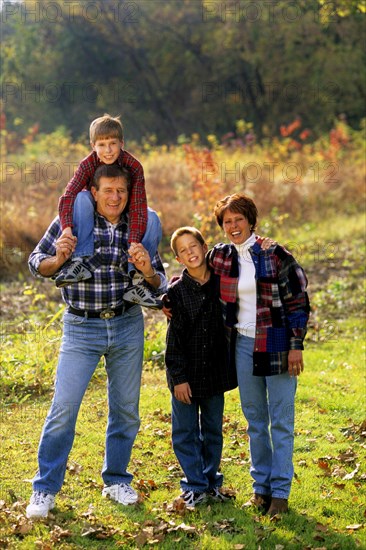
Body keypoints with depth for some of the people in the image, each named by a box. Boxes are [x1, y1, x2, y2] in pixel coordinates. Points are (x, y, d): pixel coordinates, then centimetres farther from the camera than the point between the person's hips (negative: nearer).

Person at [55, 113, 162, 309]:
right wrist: (67, 228, -52)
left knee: (152, 219, -30)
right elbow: (68, 196, -34)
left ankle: (135, 280, -34)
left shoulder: (133, 166, -24)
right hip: (94, 211, 0)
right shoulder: (88, 164, -22)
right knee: (81, 198, -32)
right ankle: (83, 260, -39)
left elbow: (138, 207, -29)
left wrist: (134, 243, -43)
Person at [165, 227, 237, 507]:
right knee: (186, 431, 3)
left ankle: (211, 481, 26)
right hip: (186, 373, -3)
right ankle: (195, 485, 14)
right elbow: (175, 337, -8)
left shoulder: (221, 284, 0)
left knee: (213, 430, 13)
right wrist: (179, 377, -11)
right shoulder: (176, 291, -7)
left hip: (215, 371, 3)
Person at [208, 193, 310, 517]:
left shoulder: (275, 255, -9)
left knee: (281, 421, 1)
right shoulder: (220, 257, 4)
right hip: (244, 345, 4)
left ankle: (280, 491, 7)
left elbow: (298, 301, -7)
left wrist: (296, 346, -11)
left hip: (277, 345, -4)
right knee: (255, 420, 11)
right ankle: (261, 486, 21)